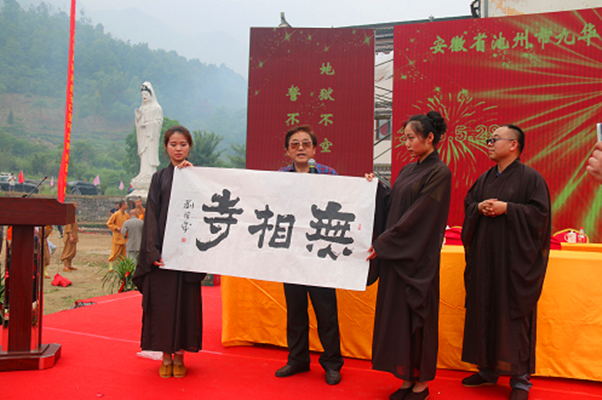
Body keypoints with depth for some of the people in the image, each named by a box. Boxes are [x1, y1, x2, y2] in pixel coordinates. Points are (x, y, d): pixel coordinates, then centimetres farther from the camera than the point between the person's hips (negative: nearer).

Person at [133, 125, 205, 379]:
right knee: (162, 301, 0)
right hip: (163, 248, 0)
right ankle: (166, 355, 11)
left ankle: (179, 355, 13)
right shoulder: (159, 178, 9)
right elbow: (151, 215, 2)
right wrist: (153, 251, -10)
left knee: (185, 301, 2)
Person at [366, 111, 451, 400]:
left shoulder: (439, 173, -12)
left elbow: (417, 216, -17)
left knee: (417, 314, 3)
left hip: (418, 258, -7)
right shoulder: (408, 170, 13)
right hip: (394, 255, 8)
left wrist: (382, 244, -17)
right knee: (397, 314, 10)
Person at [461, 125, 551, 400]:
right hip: (484, 256, 6)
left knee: (514, 315, -2)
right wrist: (479, 207, -5)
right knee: (483, 312, 9)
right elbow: (467, 206, 15)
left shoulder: (530, 178, -5)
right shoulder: (485, 179, 13)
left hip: (515, 260, -6)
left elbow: (540, 212, -11)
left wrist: (507, 208, -18)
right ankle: (488, 369, 22)